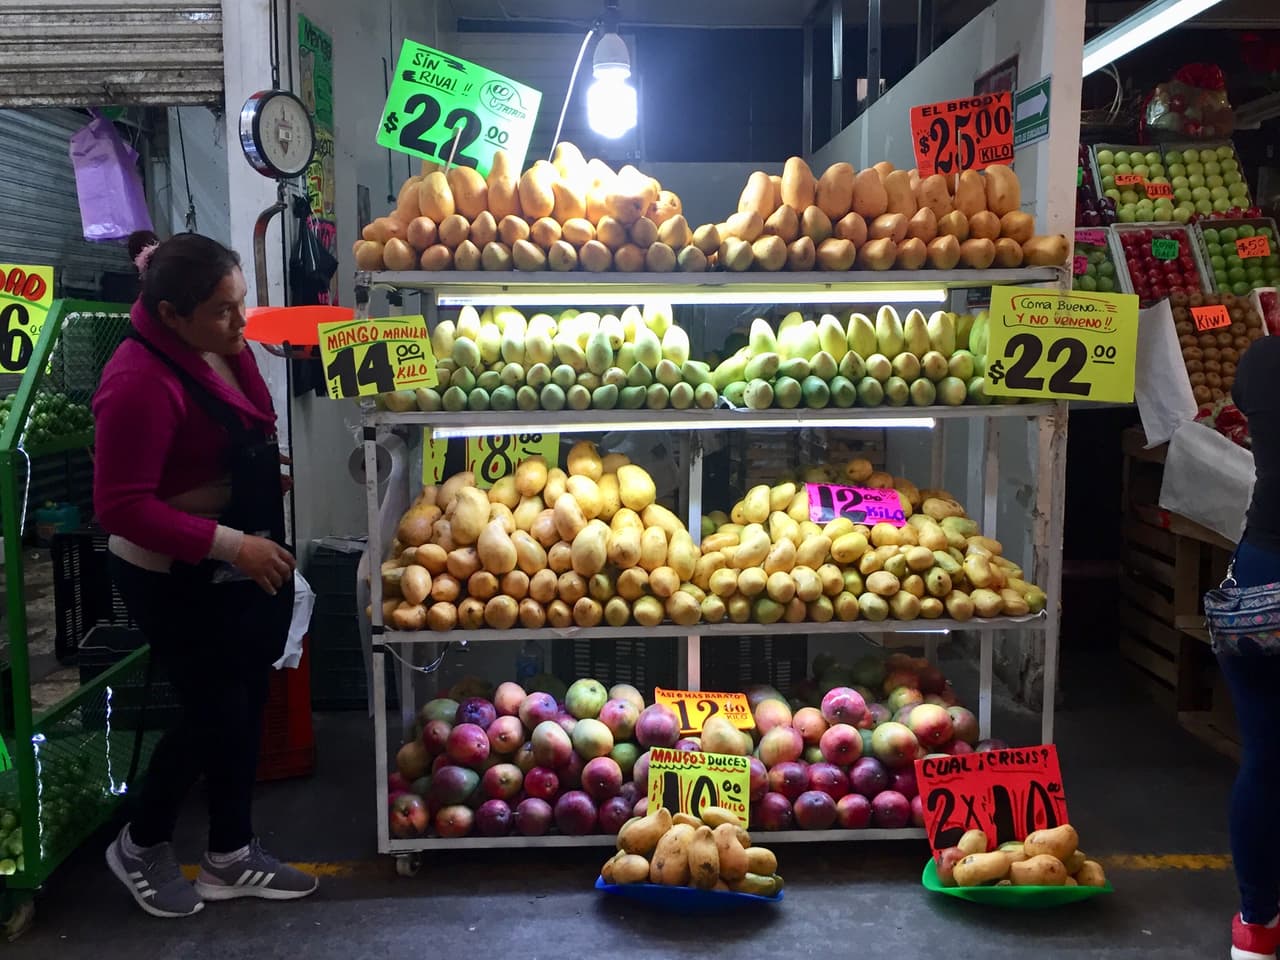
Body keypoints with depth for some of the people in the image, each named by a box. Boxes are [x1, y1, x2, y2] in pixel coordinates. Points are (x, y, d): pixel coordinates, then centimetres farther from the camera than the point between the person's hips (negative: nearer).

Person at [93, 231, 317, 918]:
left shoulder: (219, 344, 0)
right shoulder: (140, 382, -26)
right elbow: (122, 506, -26)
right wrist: (230, 544, -27)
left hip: (246, 565, 8)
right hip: (178, 582, -8)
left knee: (245, 703, 16)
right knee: (215, 712, 4)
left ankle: (230, 856, 34)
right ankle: (140, 846, 31)